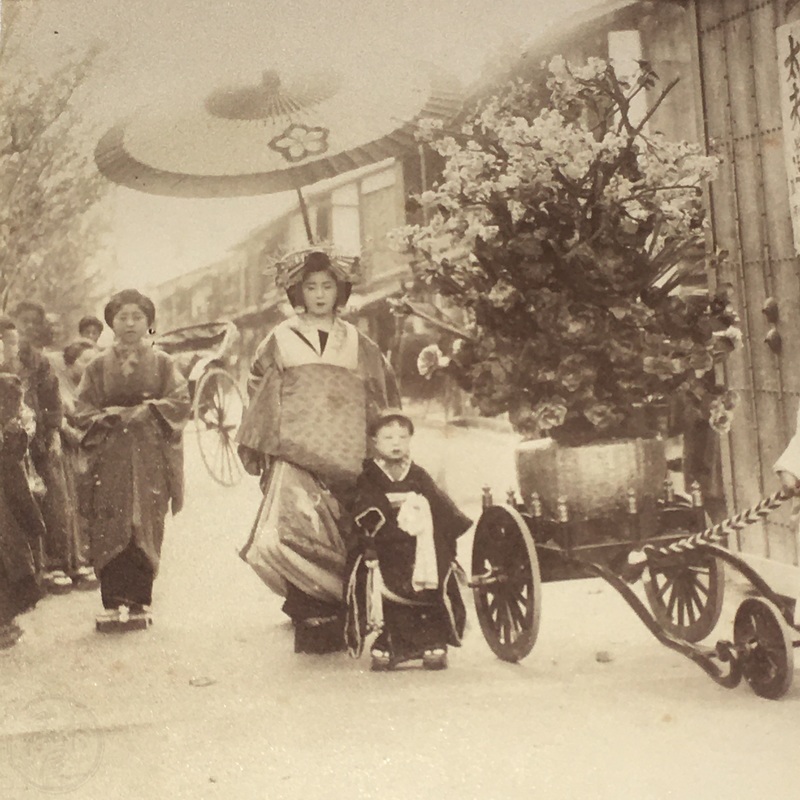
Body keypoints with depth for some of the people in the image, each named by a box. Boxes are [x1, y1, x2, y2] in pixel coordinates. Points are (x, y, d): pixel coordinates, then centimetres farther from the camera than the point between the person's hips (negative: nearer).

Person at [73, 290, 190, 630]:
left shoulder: (162, 363, 11)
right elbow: (82, 411, 7)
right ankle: (114, 604, -4)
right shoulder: (98, 366, 12)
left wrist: (148, 411, -10)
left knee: (146, 530, -6)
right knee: (110, 532, -7)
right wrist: (112, 417, -9)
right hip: (109, 460, 1)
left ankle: (139, 602, 0)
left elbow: (180, 402, 3)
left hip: (150, 461, 0)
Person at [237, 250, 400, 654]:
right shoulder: (281, 340, 12)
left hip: (345, 454, 2)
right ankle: (313, 622, -10)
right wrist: (260, 447, 3)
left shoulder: (357, 344, 16)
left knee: (344, 540, -3)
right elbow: (260, 390, 11)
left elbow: (382, 395, 18)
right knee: (290, 529, -19)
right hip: (295, 452, -2)